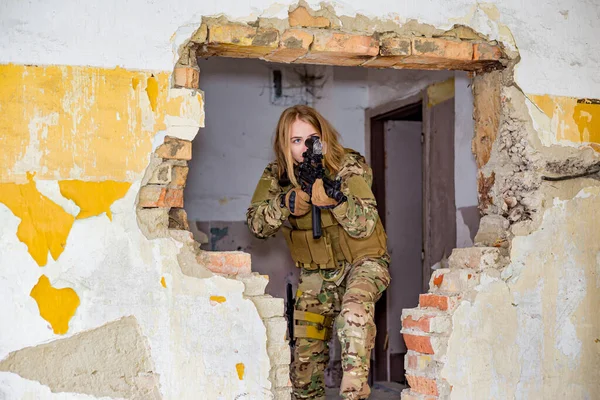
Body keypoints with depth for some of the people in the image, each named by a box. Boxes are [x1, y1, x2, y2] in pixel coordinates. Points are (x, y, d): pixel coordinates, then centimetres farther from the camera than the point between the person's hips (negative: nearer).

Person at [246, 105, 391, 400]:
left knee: (355, 308, -36)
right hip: (315, 274, 4)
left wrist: (336, 201, -42)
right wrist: (286, 202, -30)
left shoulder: (350, 166, -16)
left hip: (362, 261, -4)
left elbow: (364, 226, -24)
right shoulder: (276, 176, -5)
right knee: (305, 358, 7)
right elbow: (256, 225, -13)